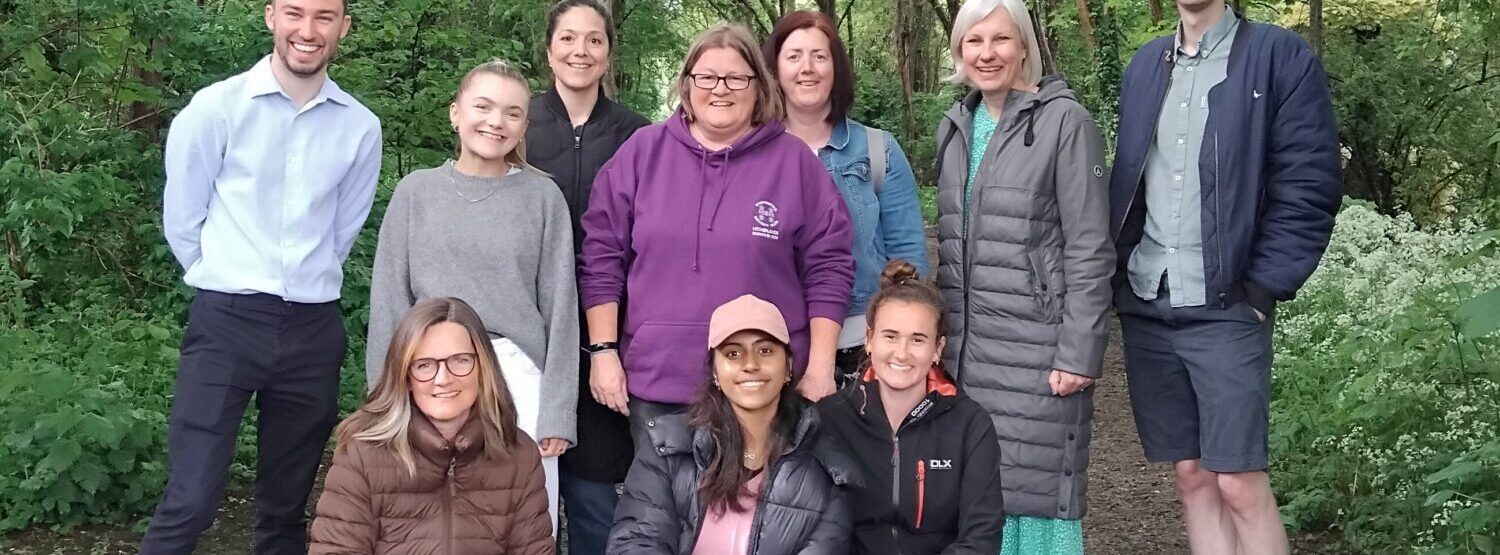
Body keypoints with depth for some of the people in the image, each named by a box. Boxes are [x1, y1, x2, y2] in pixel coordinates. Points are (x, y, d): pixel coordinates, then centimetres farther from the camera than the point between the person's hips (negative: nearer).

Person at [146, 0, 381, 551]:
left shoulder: (361, 127, 3)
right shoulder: (216, 107, -5)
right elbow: (181, 218, 2)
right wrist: (229, 282, 9)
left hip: (314, 329, 3)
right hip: (226, 322, -3)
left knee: (286, 506, 14)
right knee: (189, 502, -8)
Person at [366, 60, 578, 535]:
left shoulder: (542, 197, 4)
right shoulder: (417, 192, 6)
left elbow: (559, 306, 1)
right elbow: (389, 303, 6)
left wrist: (556, 412, -4)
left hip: (518, 379, -1)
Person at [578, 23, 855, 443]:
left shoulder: (794, 161, 1)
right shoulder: (643, 151, 3)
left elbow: (828, 267, 2)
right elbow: (602, 255, 4)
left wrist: (820, 369, -2)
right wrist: (604, 351, -1)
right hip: (655, 381, 1)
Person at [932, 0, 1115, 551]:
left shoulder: (1064, 121, -7)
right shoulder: (954, 127, 12)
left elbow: (1089, 251, -10)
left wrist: (1079, 354, -15)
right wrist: (943, 333, 15)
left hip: (1036, 345, -6)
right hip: (967, 344, 6)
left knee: (1036, 486, -1)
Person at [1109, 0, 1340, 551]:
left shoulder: (1280, 57, -3)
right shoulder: (1144, 64, 13)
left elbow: (1308, 189, -7)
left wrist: (1262, 291, -12)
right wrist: (1120, 279, 6)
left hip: (1225, 306, -4)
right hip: (1145, 305, 5)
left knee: (1240, 484, -5)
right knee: (1191, 477, 9)